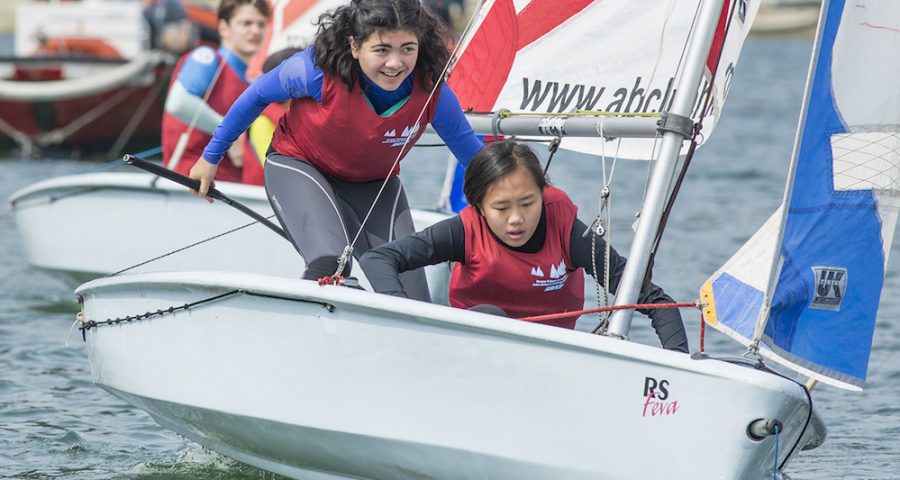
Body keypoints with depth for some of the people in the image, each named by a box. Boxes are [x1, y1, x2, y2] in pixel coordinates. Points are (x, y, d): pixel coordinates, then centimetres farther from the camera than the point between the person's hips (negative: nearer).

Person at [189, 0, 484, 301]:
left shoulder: (432, 92, -27)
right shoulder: (319, 70, -32)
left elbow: (471, 151, -8)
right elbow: (259, 95, -11)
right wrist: (211, 157, 0)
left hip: (373, 182, 3)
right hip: (298, 164, -3)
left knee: (410, 304, -10)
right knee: (331, 264, -32)